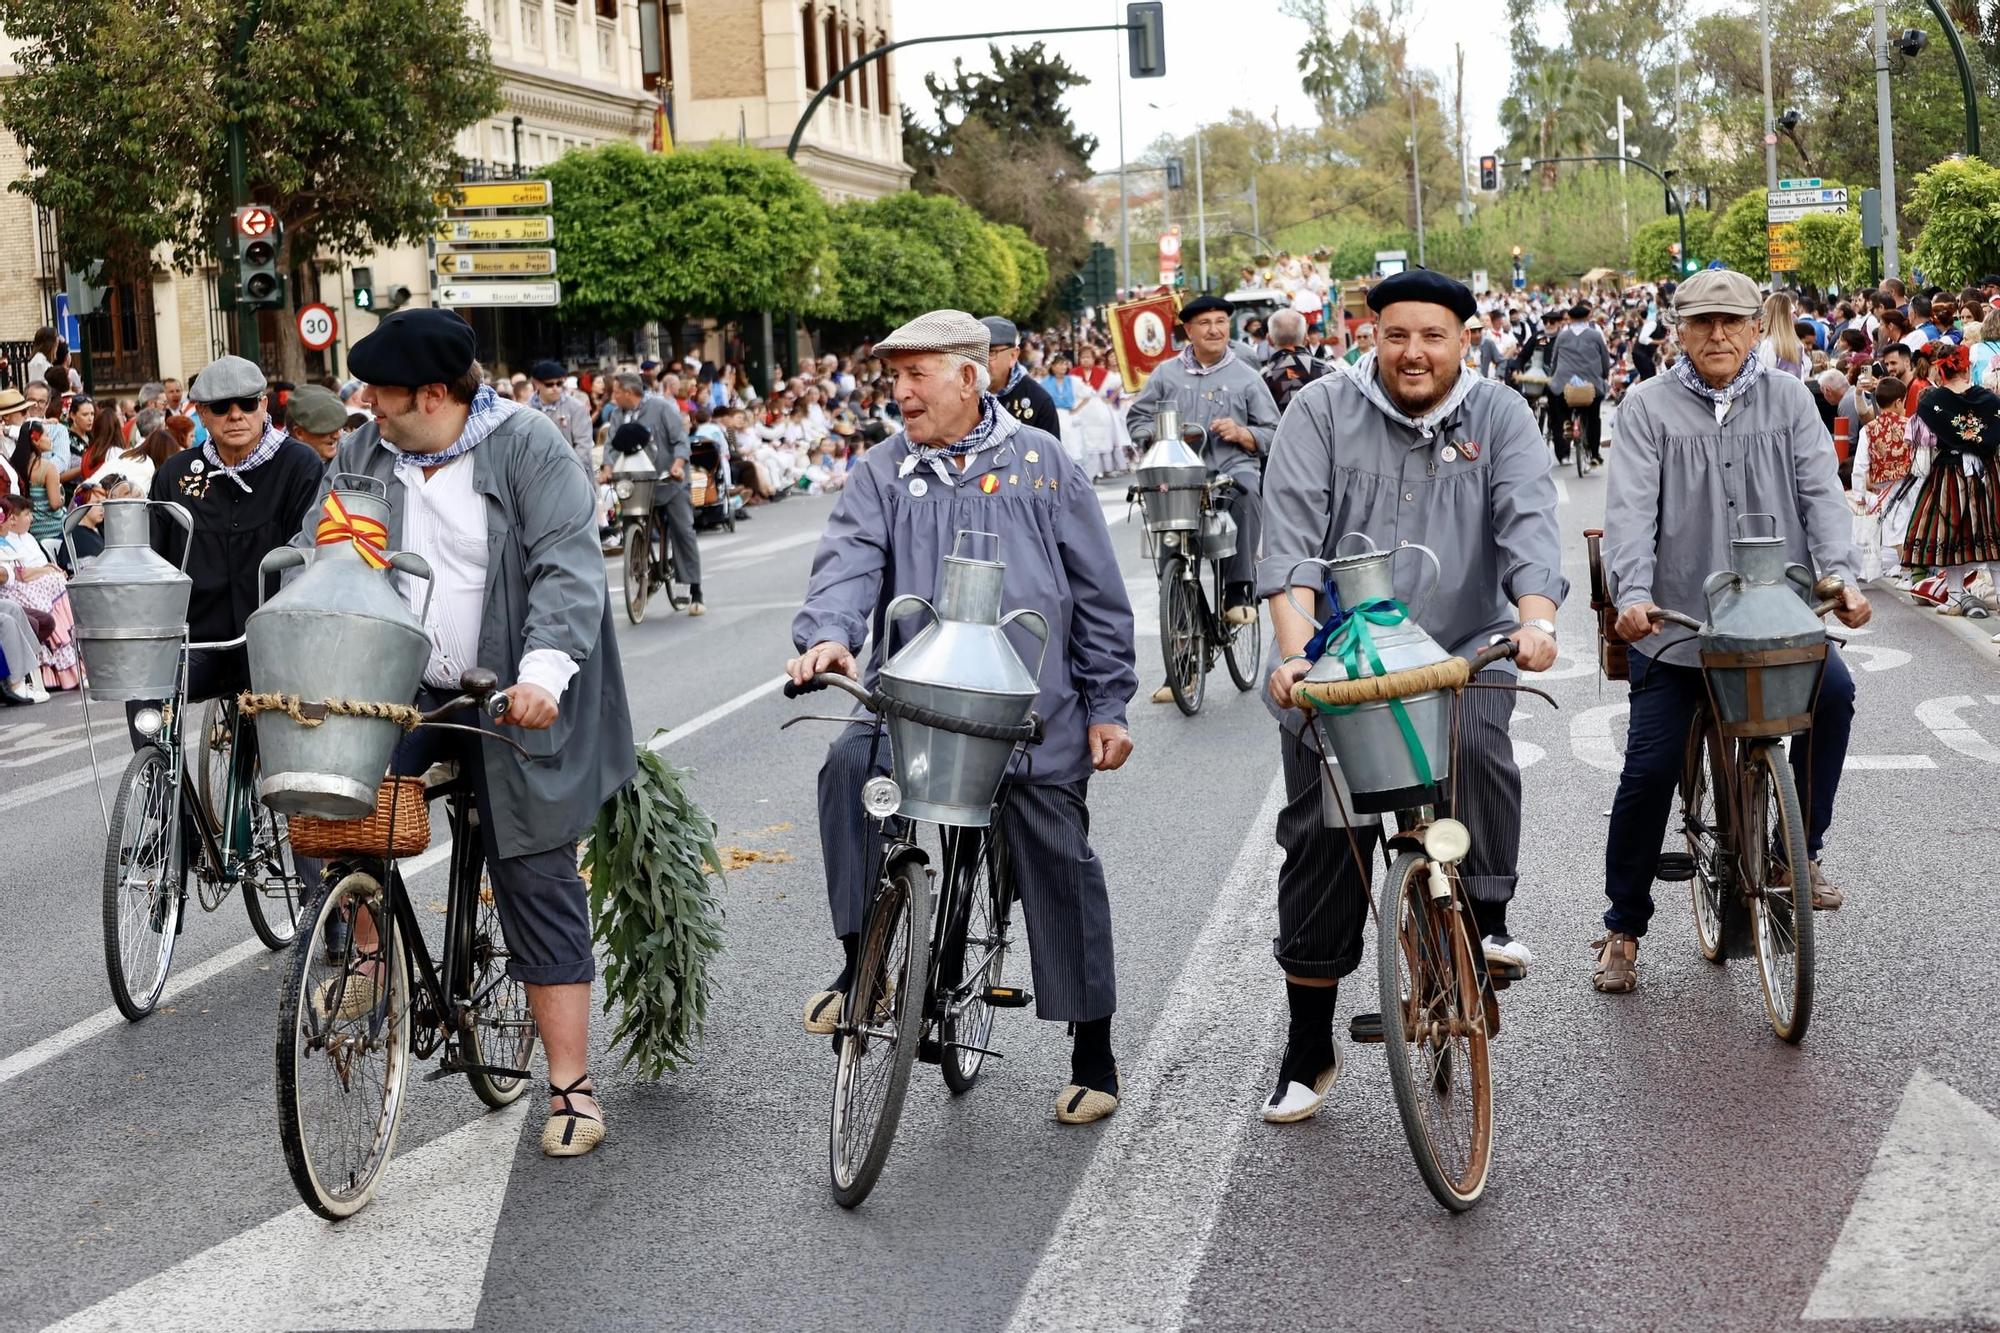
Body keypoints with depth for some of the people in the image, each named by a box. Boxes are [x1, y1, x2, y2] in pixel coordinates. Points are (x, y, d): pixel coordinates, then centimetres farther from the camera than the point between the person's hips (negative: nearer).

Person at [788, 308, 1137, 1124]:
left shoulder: (1041, 464, 4)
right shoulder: (882, 474, 8)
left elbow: (1097, 591, 6)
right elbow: (849, 561, -8)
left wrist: (1107, 705, 4)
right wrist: (827, 634, -30)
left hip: (1035, 710, -1)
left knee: (1059, 866, 4)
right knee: (848, 765, -28)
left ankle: (1094, 1052, 18)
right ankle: (860, 959, -15)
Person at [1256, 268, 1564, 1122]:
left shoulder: (1498, 417, 2)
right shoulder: (1323, 412, -2)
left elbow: (1528, 521, -12)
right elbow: (1291, 536, -11)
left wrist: (1537, 617, -32)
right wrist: (1295, 649, -25)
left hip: (1464, 645, 0)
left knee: (1475, 742, -34)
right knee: (1320, 845, 2)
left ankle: (1487, 918, -12)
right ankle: (1308, 1052, 14)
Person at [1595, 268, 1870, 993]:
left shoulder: (1786, 397, 6)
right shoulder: (1650, 406, 0)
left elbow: (1820, 491, -1)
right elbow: (1631, 508, -10)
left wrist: (1840, 573, -17)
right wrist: (1632, 593, -25)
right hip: (1677, 619, -1)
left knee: (1832, 689, -26)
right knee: (1649, 770, -3)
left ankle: (1803, 850, -6)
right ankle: (1623, 927, 14)